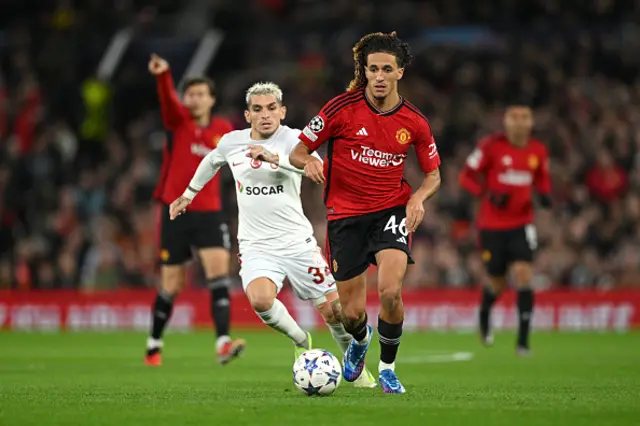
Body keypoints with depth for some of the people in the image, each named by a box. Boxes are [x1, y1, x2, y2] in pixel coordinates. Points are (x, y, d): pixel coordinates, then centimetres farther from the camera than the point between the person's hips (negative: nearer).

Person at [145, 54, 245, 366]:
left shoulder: (223, 129, 7)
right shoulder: (178, 120, -3)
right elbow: (168, 99, -26)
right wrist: (163, 75, -46)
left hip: (209, 213, 2)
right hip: (175, 212, -2)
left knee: (219, 272, -18)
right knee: (171, 286, 4)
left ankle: (223, 343, -26)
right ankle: (154, 345, 25)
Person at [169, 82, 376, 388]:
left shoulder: (292, 139, -9)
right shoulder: (231, 142, 4)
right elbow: (212, 161, 28)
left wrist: (274, 158, -40)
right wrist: (189, 194, 36)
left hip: (297, 241, -2)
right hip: (255, 245, 2)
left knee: (332, 309, -3)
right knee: (260, 300, -28)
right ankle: (301, 341, 2)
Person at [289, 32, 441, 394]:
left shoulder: (415, 122, -3)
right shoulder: (342, 108, -9)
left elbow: (433, 174, 10)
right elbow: (297, 152, -2)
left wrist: (419, 198, -11)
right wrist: (309, 162, -26)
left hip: (392, 210, 0)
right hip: (346, 214, 0)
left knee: (391, 290, -24)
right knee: (352, 314, 1)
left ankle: (388, 367, 1)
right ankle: (360, 339, 42)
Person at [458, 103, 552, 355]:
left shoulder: (538, 151, 1)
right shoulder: (491, 146, -10)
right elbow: (466, 176, -5)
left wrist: (545, 194, -3)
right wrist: (488, 194, -21)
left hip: (522, 223, 2)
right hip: (492, 224, -2)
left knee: (523, 276, -15)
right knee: (497, 284, 8)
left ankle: (523, 340, -11)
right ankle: (484, 314, 45)